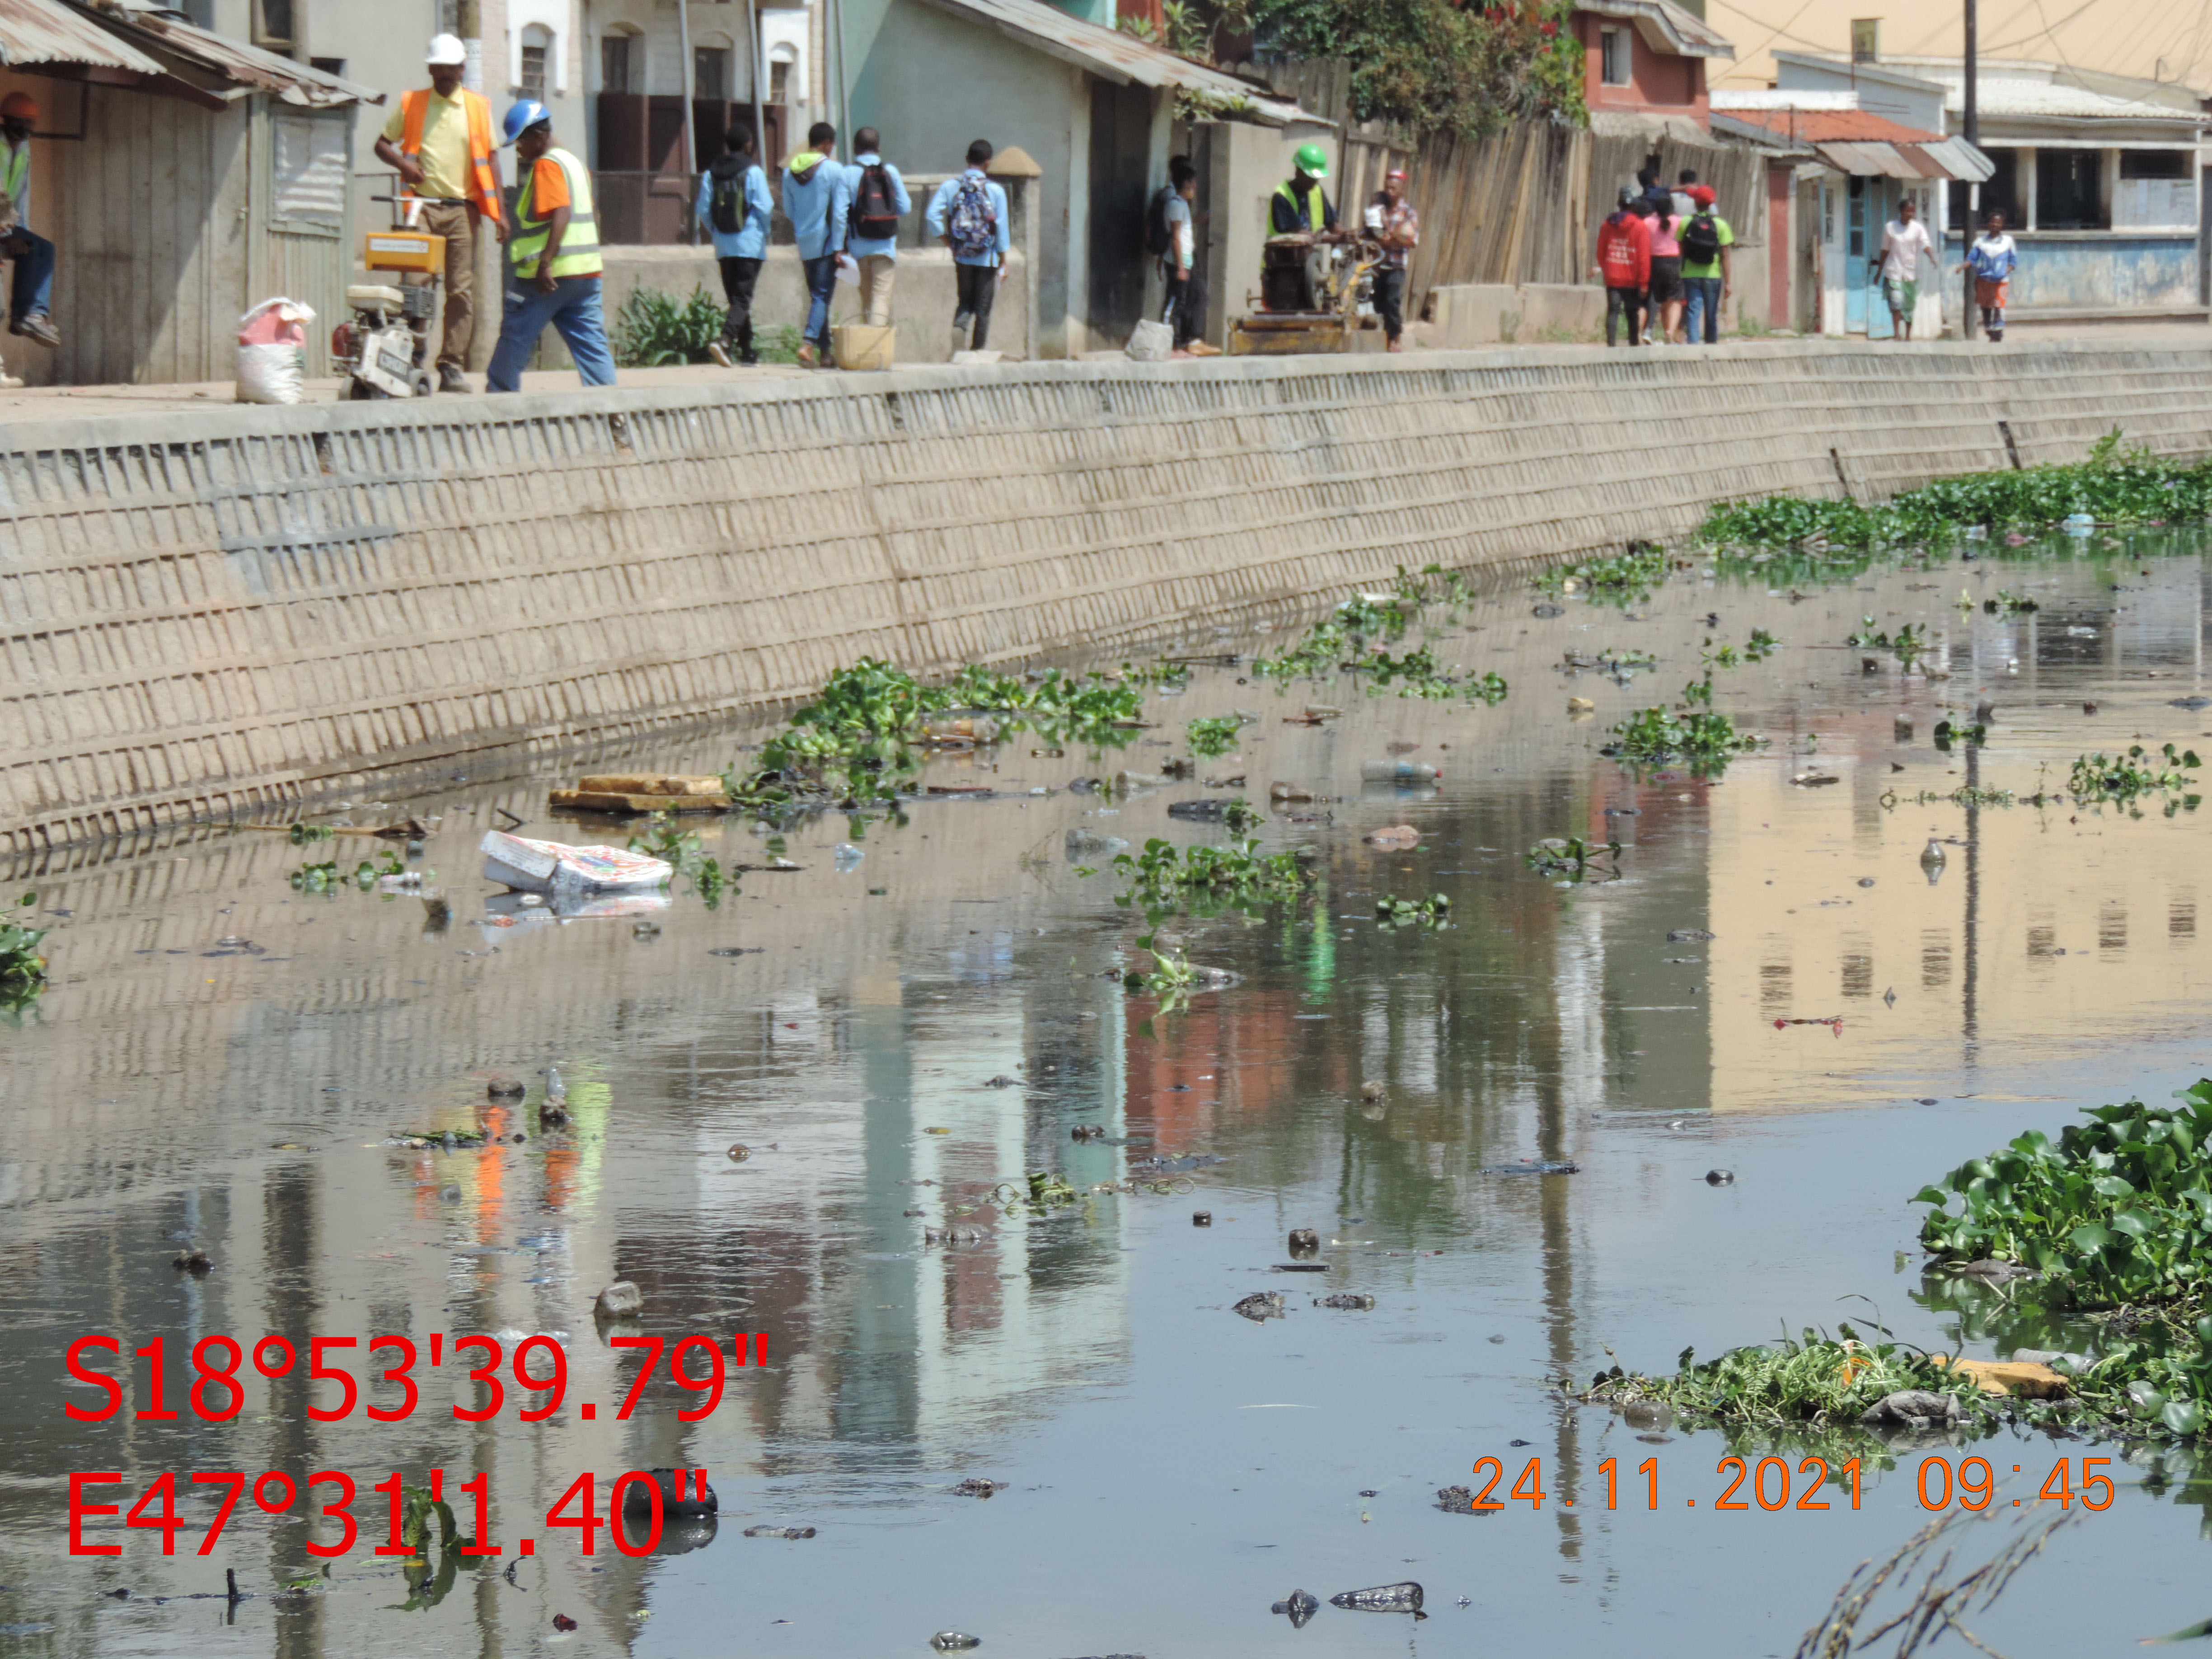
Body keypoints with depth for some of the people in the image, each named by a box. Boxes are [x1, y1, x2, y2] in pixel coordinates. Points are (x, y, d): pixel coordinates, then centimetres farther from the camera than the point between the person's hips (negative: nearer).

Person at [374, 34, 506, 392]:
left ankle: (452, 366, 2)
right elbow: (382, 144, 13)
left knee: (461, 289, -1)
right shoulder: (411, 104, 10)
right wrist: (402, 163, -9)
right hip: (422, 205, -1)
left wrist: (499, 210, 4)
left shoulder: (478, 108, 12)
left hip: (462, 209, 1)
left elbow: (489, 160, 12)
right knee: (415, 278, -14)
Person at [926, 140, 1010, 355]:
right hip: (987, 258, -2)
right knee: (983, 308, 7)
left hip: (962, 257, 2)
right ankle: (977, 351, 7)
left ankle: (959, 326, -15)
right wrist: (1004, 263, 2)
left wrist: (948, 241, 1)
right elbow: (1002, 228, -6)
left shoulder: (950, 186, -3)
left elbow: (932, 216, -11)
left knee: (965, 302, 16)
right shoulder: (995, 191, -8)